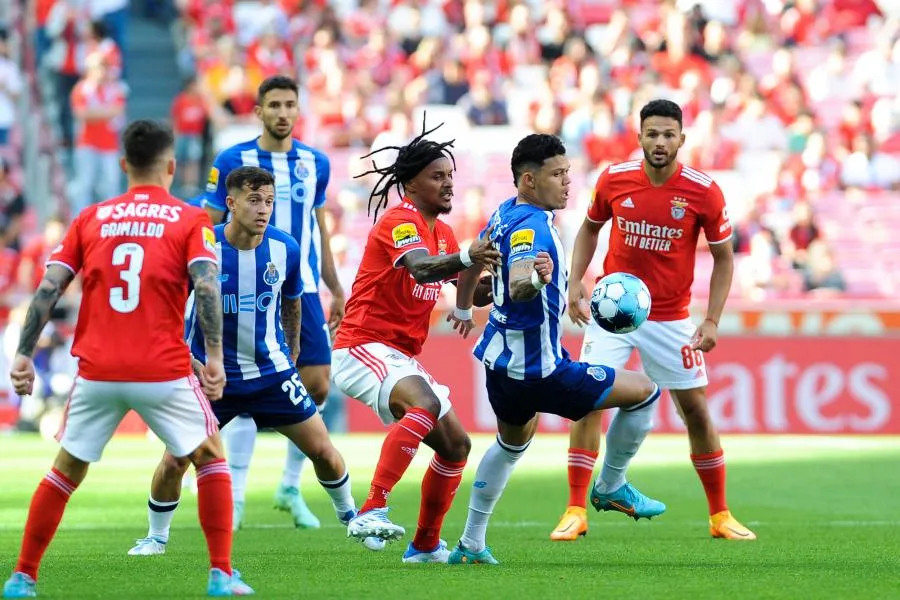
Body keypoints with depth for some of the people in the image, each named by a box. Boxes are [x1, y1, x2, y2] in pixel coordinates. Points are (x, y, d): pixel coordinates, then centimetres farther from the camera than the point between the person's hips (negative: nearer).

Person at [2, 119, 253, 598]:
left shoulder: (91, 218, 12)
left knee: (66, 470, 17)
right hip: (163, 373, -2)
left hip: (96, 373, 2)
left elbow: (48, 289, 5)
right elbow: (206, 287, -11)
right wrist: (214, 358, -15)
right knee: (210, 458, 15)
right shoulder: (190, 221, 4)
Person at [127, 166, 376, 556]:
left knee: (323, 451, 1)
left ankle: (349, 515, 28)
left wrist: (292, 352, 20)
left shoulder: (285, 249, -9)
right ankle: (156, 537, 15)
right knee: (174, 461, -8)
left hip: (271, 371, 2)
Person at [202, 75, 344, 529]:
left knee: (317, 386, -2)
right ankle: (235, 497, 2)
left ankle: (290, 488, 15)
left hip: (302, 292, 4)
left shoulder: (316, 163, 8)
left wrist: (335, 290, 18)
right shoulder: (232, 161, -3)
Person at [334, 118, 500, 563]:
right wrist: (465, 260, -52)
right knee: (425, 404, -35)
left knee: (456, 444, 8)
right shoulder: (400, 220, -12)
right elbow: (420, 268, -33)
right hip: (363, 350, -9)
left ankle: (426, 545, 21)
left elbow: (473, 291, 13)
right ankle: (371, 512, -40)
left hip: (402, 358, 9)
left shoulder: (441, 232, 15)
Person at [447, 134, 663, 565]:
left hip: (501, 359, 10)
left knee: (512, 443, 31)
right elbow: (517, 288, -43)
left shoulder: (506, 213, 3)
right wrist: (534, 279, -66)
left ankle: (471, 544, 32)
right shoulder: (529, 227, -26)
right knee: (643, 391, -4)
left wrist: (463, 309, 37)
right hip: (537, 370, -10)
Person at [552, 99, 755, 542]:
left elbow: (723, 256, -2)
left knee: (696, 409, 2)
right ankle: (576, 512, -6)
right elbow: (590, 227, 11)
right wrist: (575, 282, -1)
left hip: (670, 318, 0)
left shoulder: (703, 192, -13)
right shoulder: (614, 180, -8)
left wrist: (712, 321, -10)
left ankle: (720, 515, 17)